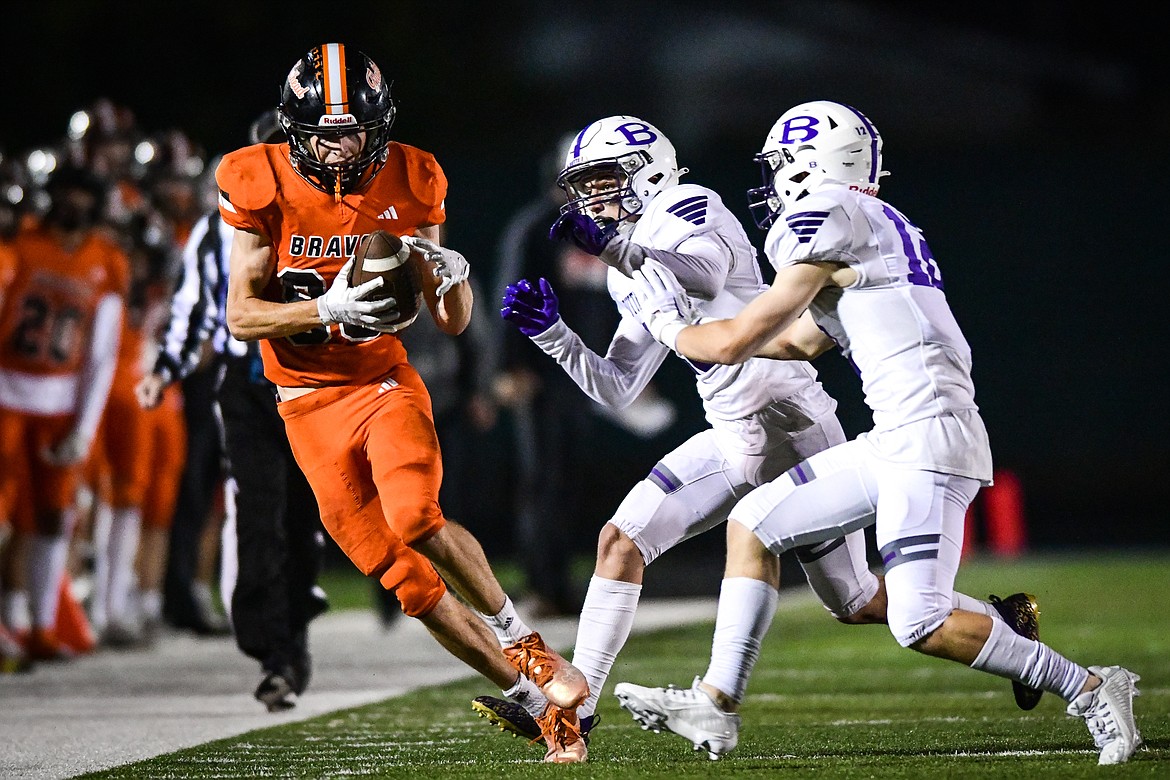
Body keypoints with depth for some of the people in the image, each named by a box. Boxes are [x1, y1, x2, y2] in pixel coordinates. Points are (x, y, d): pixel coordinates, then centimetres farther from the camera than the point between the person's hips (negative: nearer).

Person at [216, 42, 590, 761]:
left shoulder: (408, 184, -5)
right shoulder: (261, 184, -10)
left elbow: (454, 323, 2)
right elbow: (242, 316, -14)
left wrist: (453, 275, -21)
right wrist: (328, 309, -29)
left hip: (386, 384, 0)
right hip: (310, 405, 1)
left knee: (415, 519, -29)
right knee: (408, 579, -1)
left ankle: (521, 637, -7)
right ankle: (542, 700, 9)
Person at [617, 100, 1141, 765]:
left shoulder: (826, 219, -7)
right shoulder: (881, 226, 21)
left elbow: (739, 340, -2)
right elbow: (802, 342, 34)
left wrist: (670, 327, 17)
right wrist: (695, 324, 36)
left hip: (927, 440, -10)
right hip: (895, 443, 10)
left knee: (923, 625, -15)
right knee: (753, 524, 13)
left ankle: (1090, 690, -5)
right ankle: (716, 700, 16)